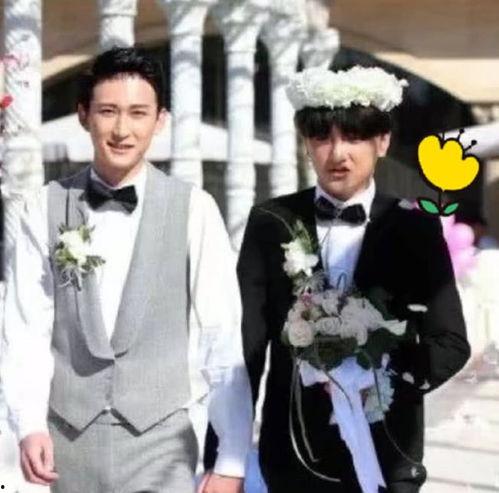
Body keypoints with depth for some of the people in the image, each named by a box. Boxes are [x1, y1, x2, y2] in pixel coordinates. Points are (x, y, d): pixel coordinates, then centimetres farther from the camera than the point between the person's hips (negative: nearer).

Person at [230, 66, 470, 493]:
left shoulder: (415, 229, 1)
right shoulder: (271, 223, 1)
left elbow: (451, 342, 2)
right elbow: (247, 342, -1)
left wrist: (390, 380, -17)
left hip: (386, 454, 0)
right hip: (294, 450, 0)